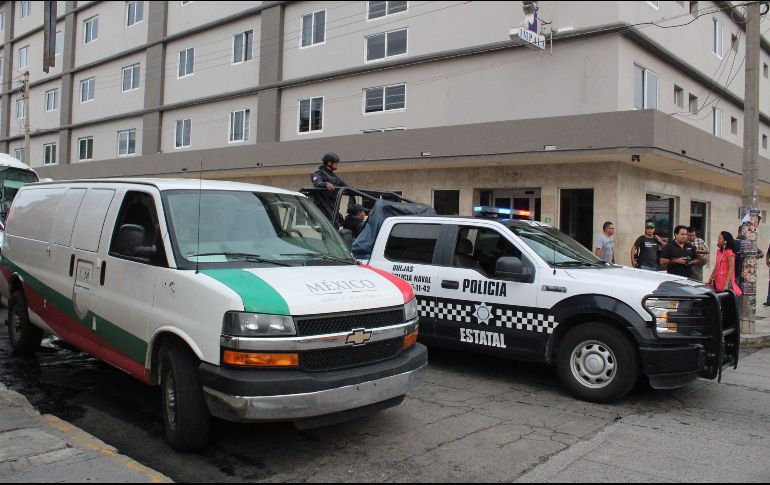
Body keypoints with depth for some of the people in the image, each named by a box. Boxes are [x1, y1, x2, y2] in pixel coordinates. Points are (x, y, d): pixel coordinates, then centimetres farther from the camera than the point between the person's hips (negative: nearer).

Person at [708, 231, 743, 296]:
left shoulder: (729, 252, -11)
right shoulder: (719, 251, 11)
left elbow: (731, 269, -15)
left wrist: (726, 284, -20)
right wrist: (710, 279, 17)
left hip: (726, 282, -7)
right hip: (718, 282, 7)